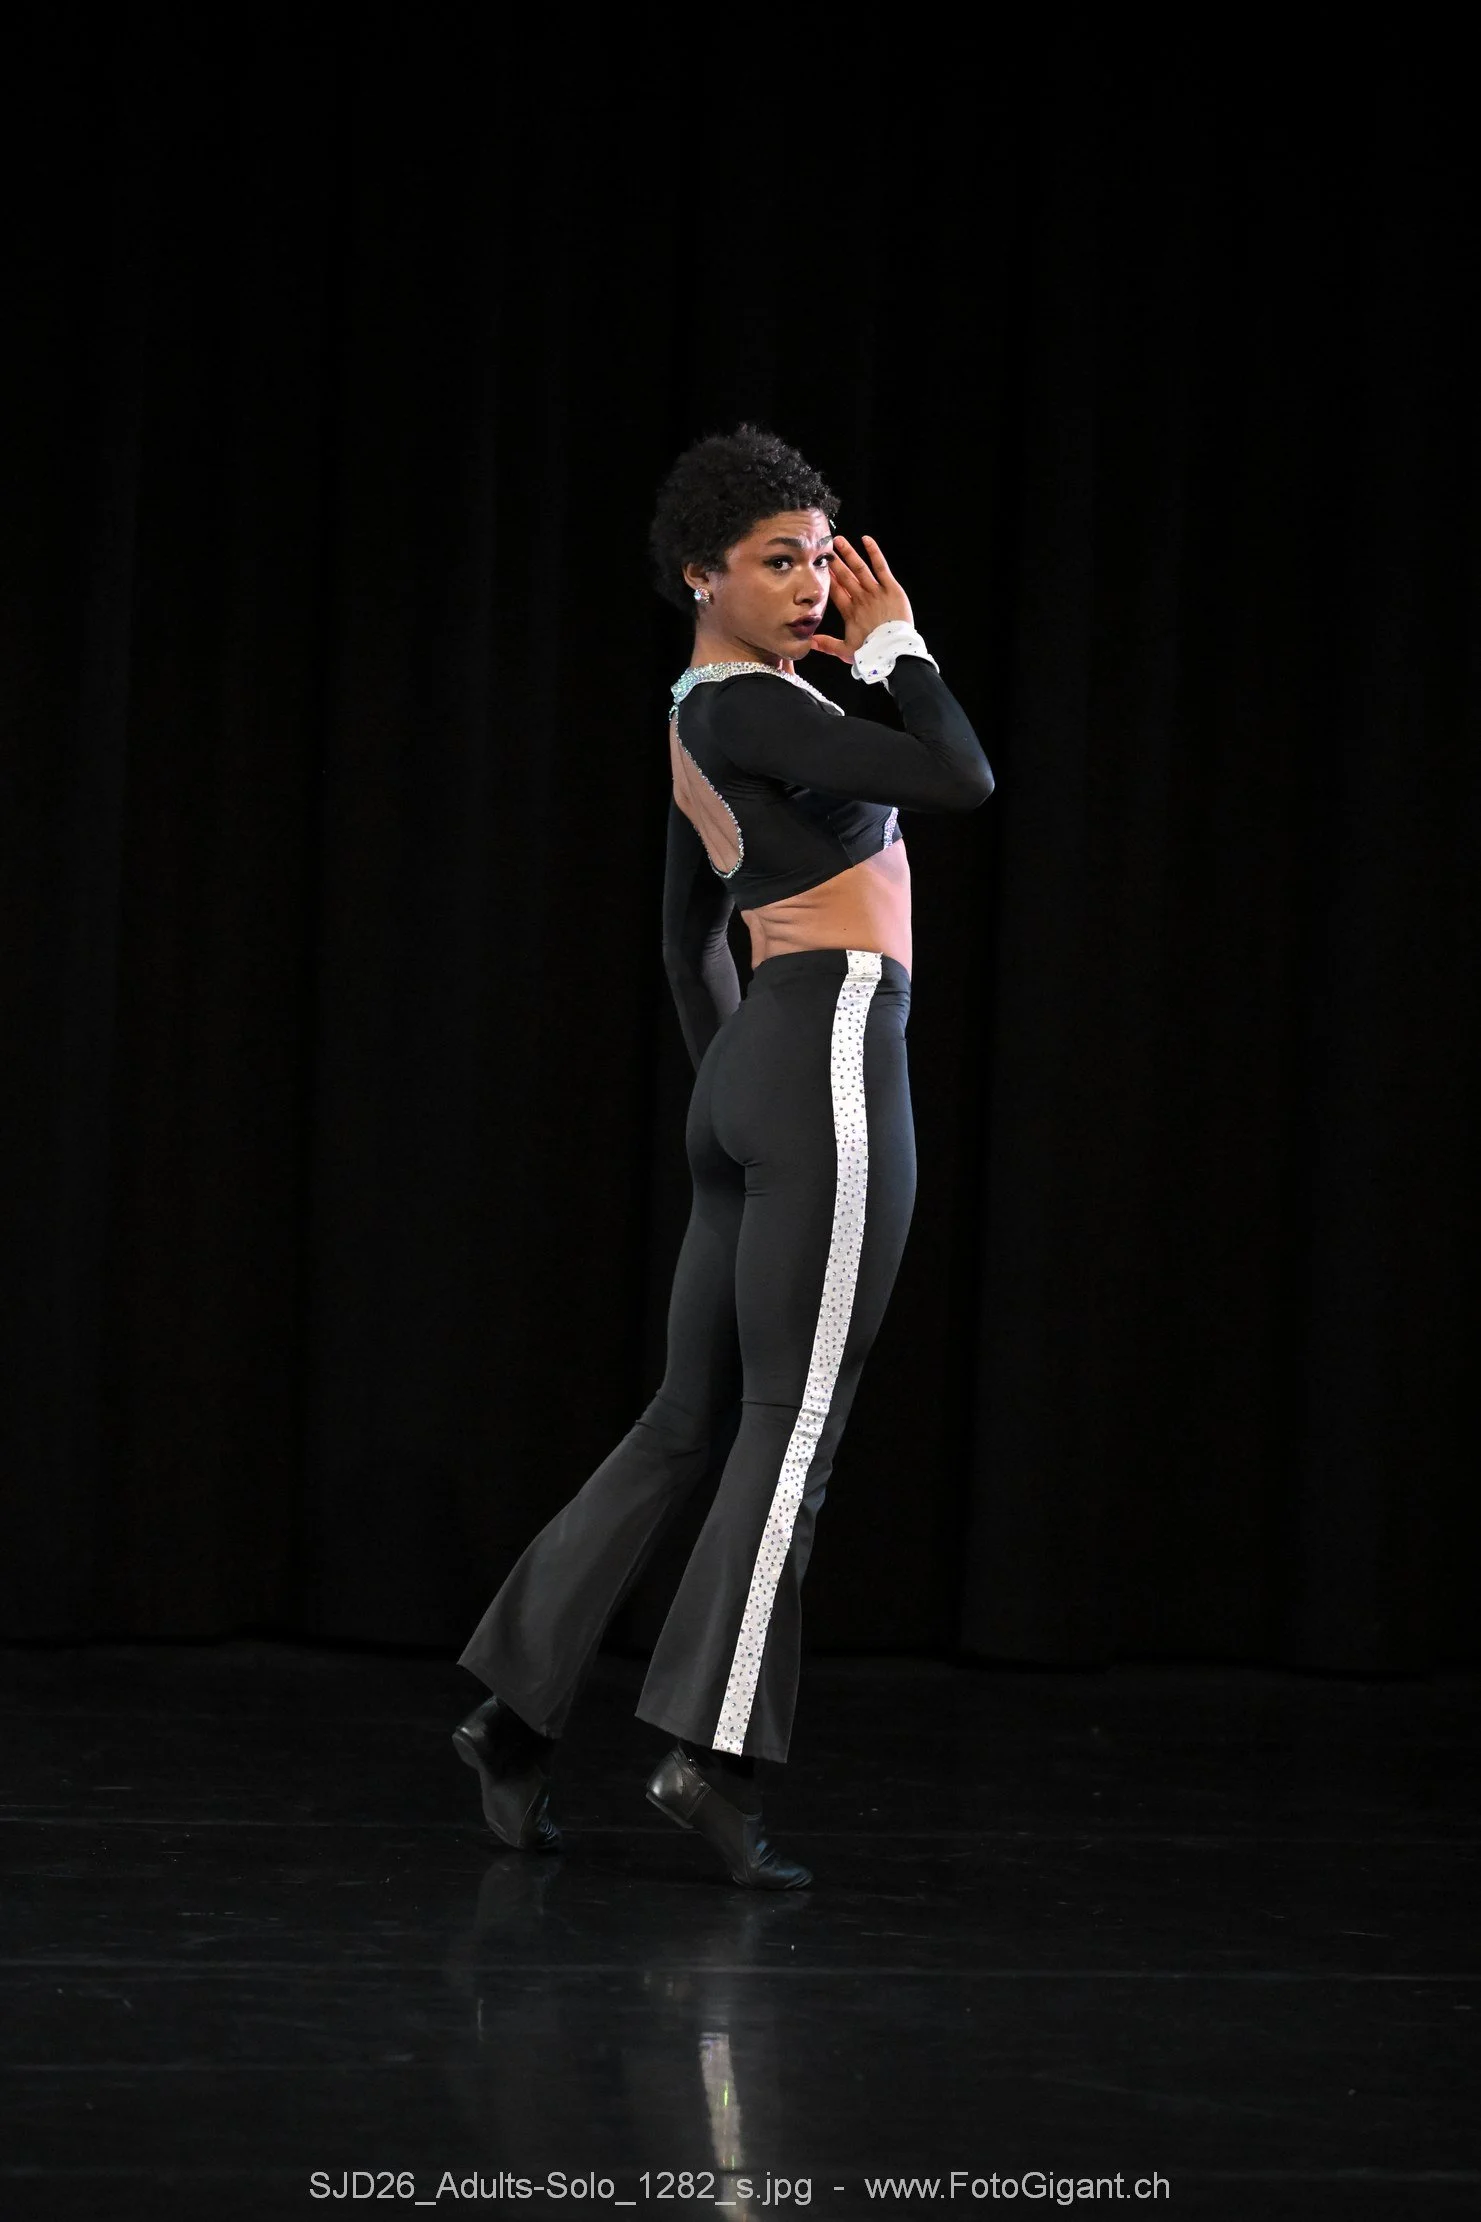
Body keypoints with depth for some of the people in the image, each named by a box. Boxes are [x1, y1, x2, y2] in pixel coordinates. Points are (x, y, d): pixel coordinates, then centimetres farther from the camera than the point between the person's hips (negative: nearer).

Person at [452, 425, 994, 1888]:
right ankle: (713, 1754, -10)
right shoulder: (744, 709, -11)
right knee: (795, 1417, -8)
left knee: (690, 1416, 10)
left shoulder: (709, 721, 19)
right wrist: (895, 645, -6)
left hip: (750, 1069, 10)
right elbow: (960, 778, -21)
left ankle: (519, 1706, 10)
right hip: (829, 1062, -10)